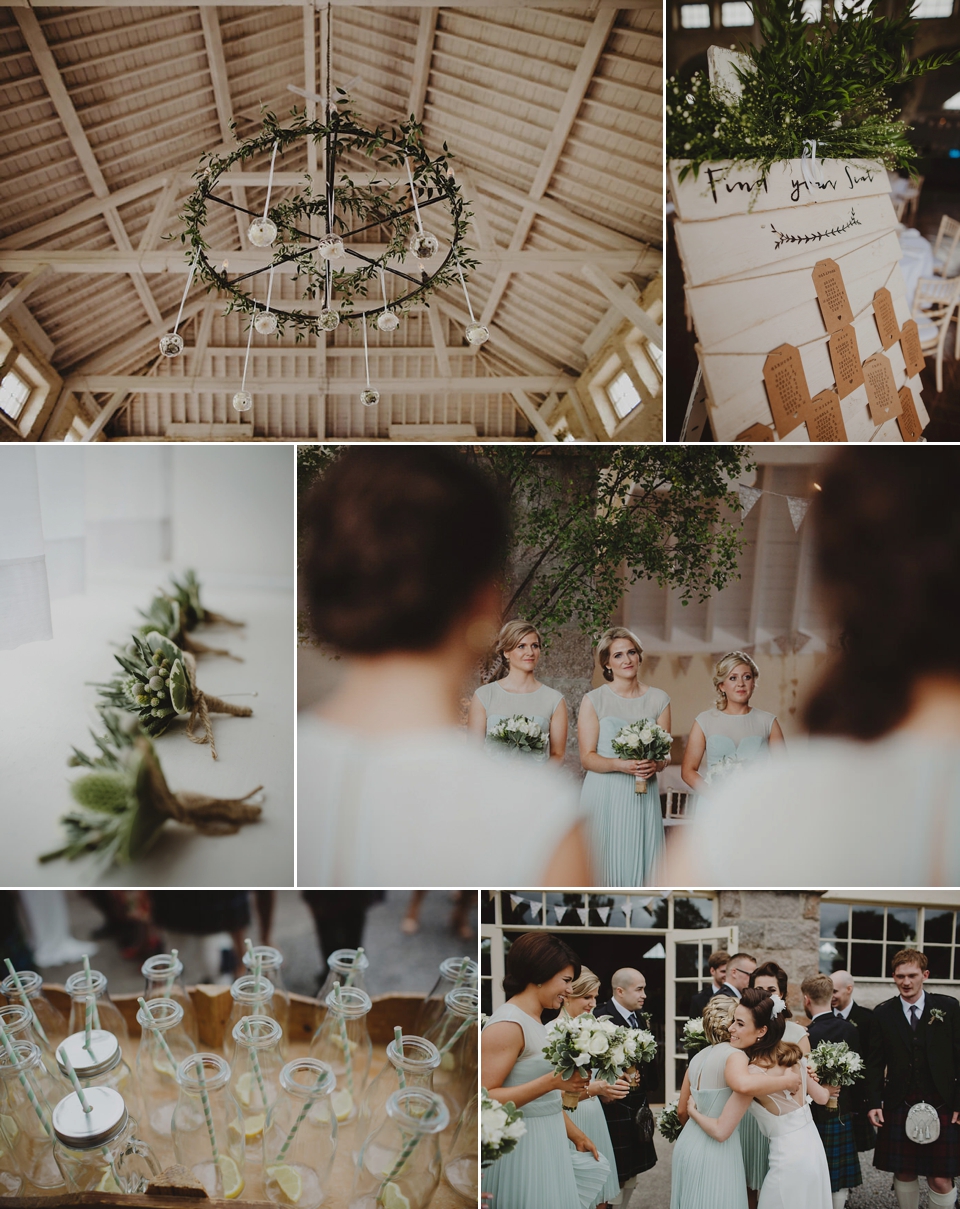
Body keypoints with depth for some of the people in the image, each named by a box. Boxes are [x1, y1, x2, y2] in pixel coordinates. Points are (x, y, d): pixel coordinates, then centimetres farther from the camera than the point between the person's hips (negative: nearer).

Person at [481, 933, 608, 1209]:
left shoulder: (535, 1023, 11)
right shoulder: (507, 1025, -19)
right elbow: (485, 1098, -26)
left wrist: (576, 1134, 20)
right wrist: (552, 1081, -28)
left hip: (546, 1145, 10)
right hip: (522, 1148, -10)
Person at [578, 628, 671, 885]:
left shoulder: (659, 699, 9)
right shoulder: (594, 700, 0)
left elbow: (664, 756, 10)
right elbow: (587, 757, -3)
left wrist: (654, 765, -12)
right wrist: (620, 764, -20)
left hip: (643, 797, 2)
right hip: (604, 795, -2)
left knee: (640, 863, 0)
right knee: (605, 866, -3)